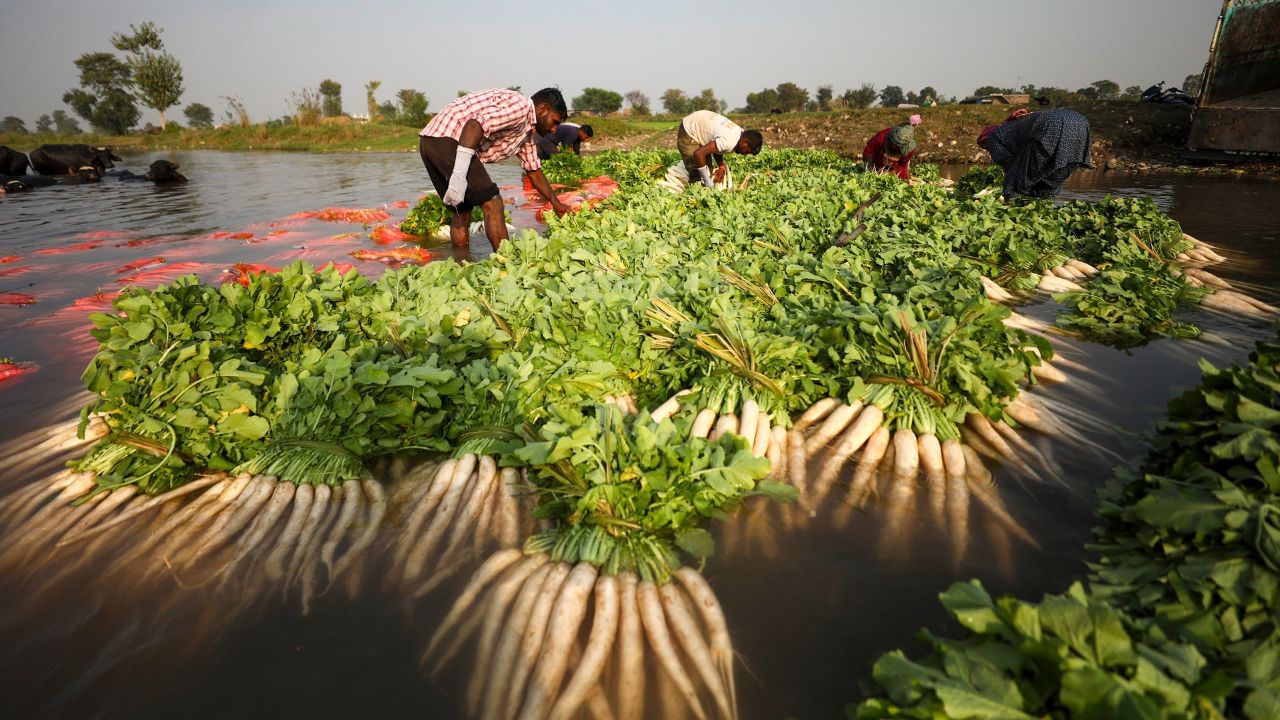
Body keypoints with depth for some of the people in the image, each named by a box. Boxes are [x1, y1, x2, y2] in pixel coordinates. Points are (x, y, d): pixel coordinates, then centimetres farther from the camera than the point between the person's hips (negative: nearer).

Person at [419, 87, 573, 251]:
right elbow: (476, 124, -23)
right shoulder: (520, 106, -10)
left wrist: (556, 204, 32)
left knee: (462, 211, 17)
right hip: (446, 139, -10)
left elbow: (533, 170, 31)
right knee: (492, 204, -8)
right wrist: (459, 174, -29)